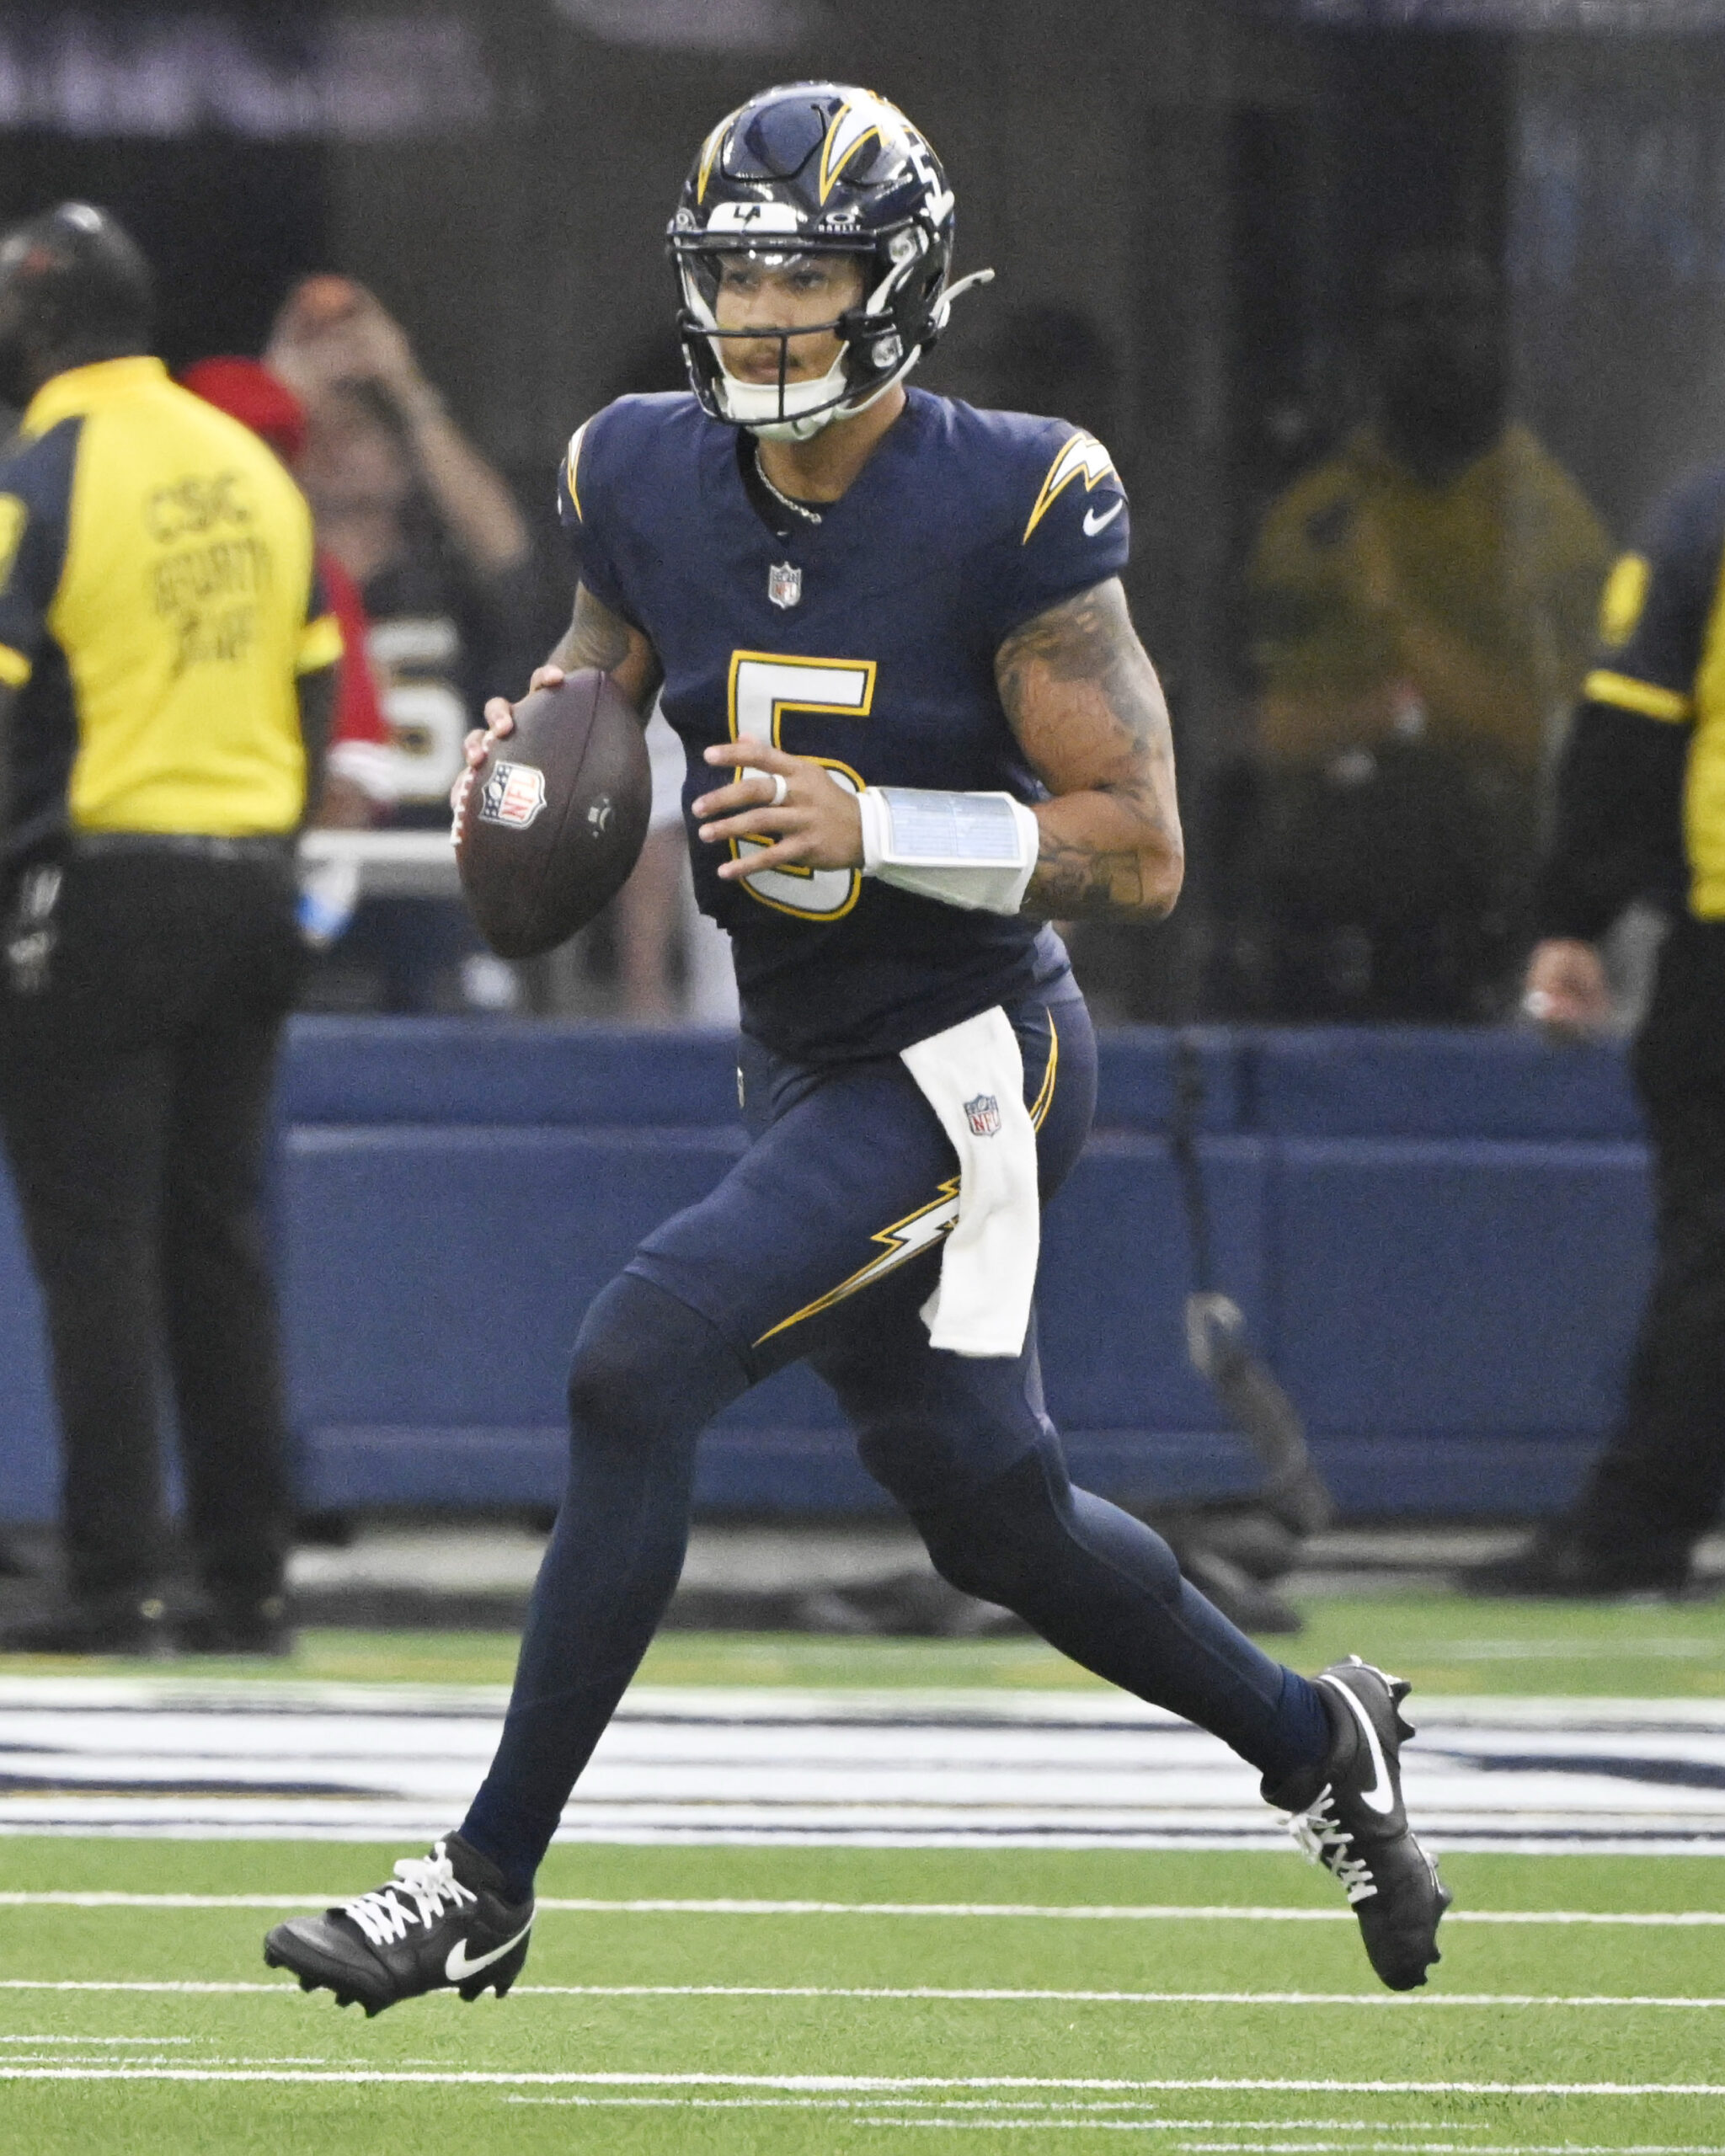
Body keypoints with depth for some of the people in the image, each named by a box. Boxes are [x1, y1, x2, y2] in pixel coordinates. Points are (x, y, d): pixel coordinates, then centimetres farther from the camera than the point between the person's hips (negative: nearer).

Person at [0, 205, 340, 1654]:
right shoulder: (254, 467, 11)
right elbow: (316, 698, 14)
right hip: (247, 898, 6)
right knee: (223, 1246, 11)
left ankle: (118, 1580, -6)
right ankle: (248, 1580, 11)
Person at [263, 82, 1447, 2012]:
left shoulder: (1006, 509, -18)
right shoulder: (649, 482, -2)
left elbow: (1139, 850, -16)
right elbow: (596, 668, 18)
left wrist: (878, 829, -29)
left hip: (966, 1063, -7)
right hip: (806, 1058, 7)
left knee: (640, 1364, -20)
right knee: (986, 1506, 16)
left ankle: (485, 1888, -14)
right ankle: (1314, 1744, 41)